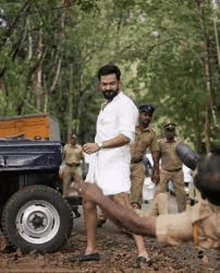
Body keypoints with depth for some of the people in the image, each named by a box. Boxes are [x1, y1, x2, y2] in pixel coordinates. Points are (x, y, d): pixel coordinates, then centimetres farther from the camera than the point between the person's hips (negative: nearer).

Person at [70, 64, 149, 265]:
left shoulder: (125, 105, -11)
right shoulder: (107, 105, 21)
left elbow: (127, 136, -25)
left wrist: (99, 145, -35)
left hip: (115, 163, -10)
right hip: (98, 162, 10)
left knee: (123, 207, -18)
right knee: (88, 203, 13)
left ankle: (142, 253, -20)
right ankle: (92, 250, 24)